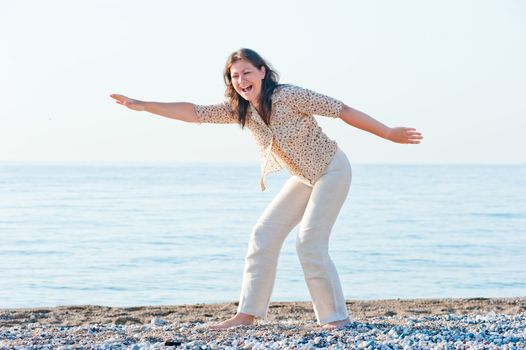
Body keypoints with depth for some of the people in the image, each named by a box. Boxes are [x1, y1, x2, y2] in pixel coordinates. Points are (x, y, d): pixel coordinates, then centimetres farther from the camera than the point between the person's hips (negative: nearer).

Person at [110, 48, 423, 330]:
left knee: (310, 243, -16)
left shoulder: (289, 96, -25)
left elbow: (342, 110, -22)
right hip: (303, 178, 7)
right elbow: (194, 113, -8)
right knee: (264, 235, 2)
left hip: (332, 170, -7)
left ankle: (336, 317, -5)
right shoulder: (238, 109, -6)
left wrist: (389, 133, -19)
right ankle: (248, 313, 8)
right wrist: (142, 105, -16)